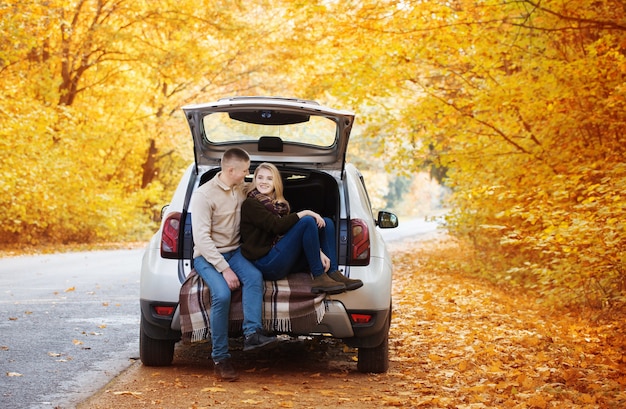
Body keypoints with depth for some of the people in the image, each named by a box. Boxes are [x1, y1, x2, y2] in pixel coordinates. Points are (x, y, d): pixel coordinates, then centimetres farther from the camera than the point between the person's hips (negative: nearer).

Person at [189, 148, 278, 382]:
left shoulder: (242, 189, 6)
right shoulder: (204, 195, -14)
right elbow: (202, 238, -20)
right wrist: (225, 269, -26)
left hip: (233, 252, 6)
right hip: (207, 256, -6)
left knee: (254, 277, -29)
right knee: (222, 294, -32)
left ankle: (252, 334, -38)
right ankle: (220, 358, -23)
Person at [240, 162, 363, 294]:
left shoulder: (279, 204, 20)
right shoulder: (250, 204, -3)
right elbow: (276, 226, -17)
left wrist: (319, 252, -4)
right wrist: (305, 213, -13)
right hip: (266, 263, -8)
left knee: (326, 222, 4)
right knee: (307, 221, -21)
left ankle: (333, 274, -11)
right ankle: (319, 278, -20)